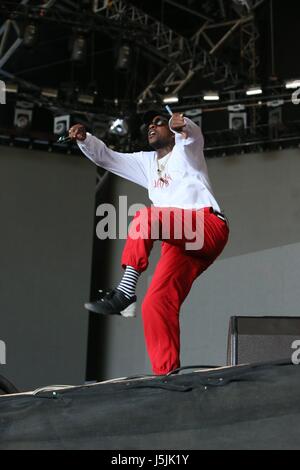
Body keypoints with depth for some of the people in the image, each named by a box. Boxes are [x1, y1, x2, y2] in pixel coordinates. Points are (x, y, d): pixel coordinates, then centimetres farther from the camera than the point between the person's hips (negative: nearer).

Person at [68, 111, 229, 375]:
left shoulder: (185, 148, 15)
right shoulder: (147, 162, 32)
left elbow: (192, 134, -9)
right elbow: (106, 158, 28)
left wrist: (181, 124, -34)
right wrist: (84, 139, 8)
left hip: (208, 226, -5)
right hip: (179, 243, 5)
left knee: (145, 217, -29)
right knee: (156, 304, -14)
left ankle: (125, 291, -35)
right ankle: (166, 373, -18)